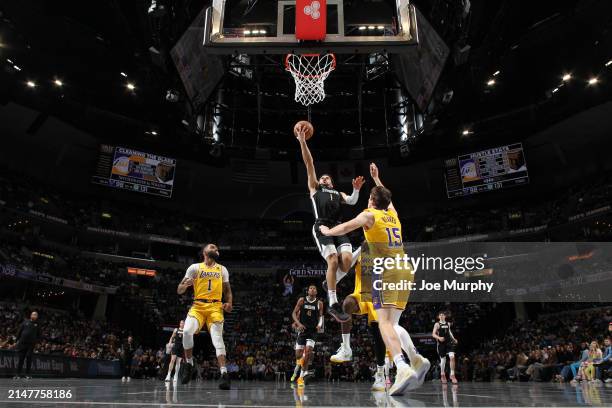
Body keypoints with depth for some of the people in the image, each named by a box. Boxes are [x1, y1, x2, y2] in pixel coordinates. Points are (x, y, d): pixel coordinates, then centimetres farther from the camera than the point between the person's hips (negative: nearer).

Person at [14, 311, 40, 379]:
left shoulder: (37, 325, 10)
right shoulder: (25, 322, 9)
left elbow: (38, 335, 10)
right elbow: (19, 331, 12)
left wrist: (36, 341, -3)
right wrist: (18, 339, 4)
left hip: (31, 344, -1)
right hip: (22, 343, 1)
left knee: (29, 358, -4)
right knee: (21, 358, 3)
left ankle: (27, 374, 1)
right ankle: (18, 374, 11)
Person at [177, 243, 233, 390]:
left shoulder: (222, 269, 15)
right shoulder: (195, 267, 8)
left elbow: (227, 290, 21)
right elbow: (179, 291, 6)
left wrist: (229, 303, -1)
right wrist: (185, 285, -18)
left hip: (215, 307, 1)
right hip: (198, 306, -1)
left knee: (217, 339, -14)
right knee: (187, 331, -25)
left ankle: (224, 374, -18)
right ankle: (189, 364, -1)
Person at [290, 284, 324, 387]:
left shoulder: (319, 303, 2)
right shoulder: (302, 300, 0)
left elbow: (321, 316, 10)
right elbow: (294, 313, 0)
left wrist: (320, 324, -10)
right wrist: (298, 323, -16)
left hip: (313, 330, 0)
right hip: (302, 329, 1)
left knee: (308, 351, -16)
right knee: (298, 354, 2)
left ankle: (302, 376, -4)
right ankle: (297, 368, 36)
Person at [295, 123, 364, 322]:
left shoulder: (338, 193, 34)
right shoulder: (315, 187, 25)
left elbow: (352, 201, 14)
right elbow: (309, 164, 17)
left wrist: (356, 189, -5)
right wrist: (302, 141, 11)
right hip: (322, 226, -4)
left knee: (347, 259, -18)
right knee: (333, 261, -20)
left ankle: (330, 282, 12)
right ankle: (334, 305, -13)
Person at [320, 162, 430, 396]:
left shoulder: (369, 214, 3)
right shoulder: (393, 215, 21)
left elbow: (345, 228, -4)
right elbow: (385, 197, 42)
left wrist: (326, 231, 15)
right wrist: (376, 178, 54)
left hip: (387, 270, -7)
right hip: (405, 270, 7)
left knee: (385, 322, -15)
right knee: (393, 323, 14)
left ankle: (403, 369, -33)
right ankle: (417, 360, -3)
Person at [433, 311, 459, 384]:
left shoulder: (448, 324, 11)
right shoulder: (437, 324, -3)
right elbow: (433, 334, -8)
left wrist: (453, 339, 15)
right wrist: (439, 338, -26)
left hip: (449, 342, 3)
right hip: (441, 343, -3)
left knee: (452, 357, -15)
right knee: (443, 359, 4)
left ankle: (452, 375, -5)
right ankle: (442, 375, 25)